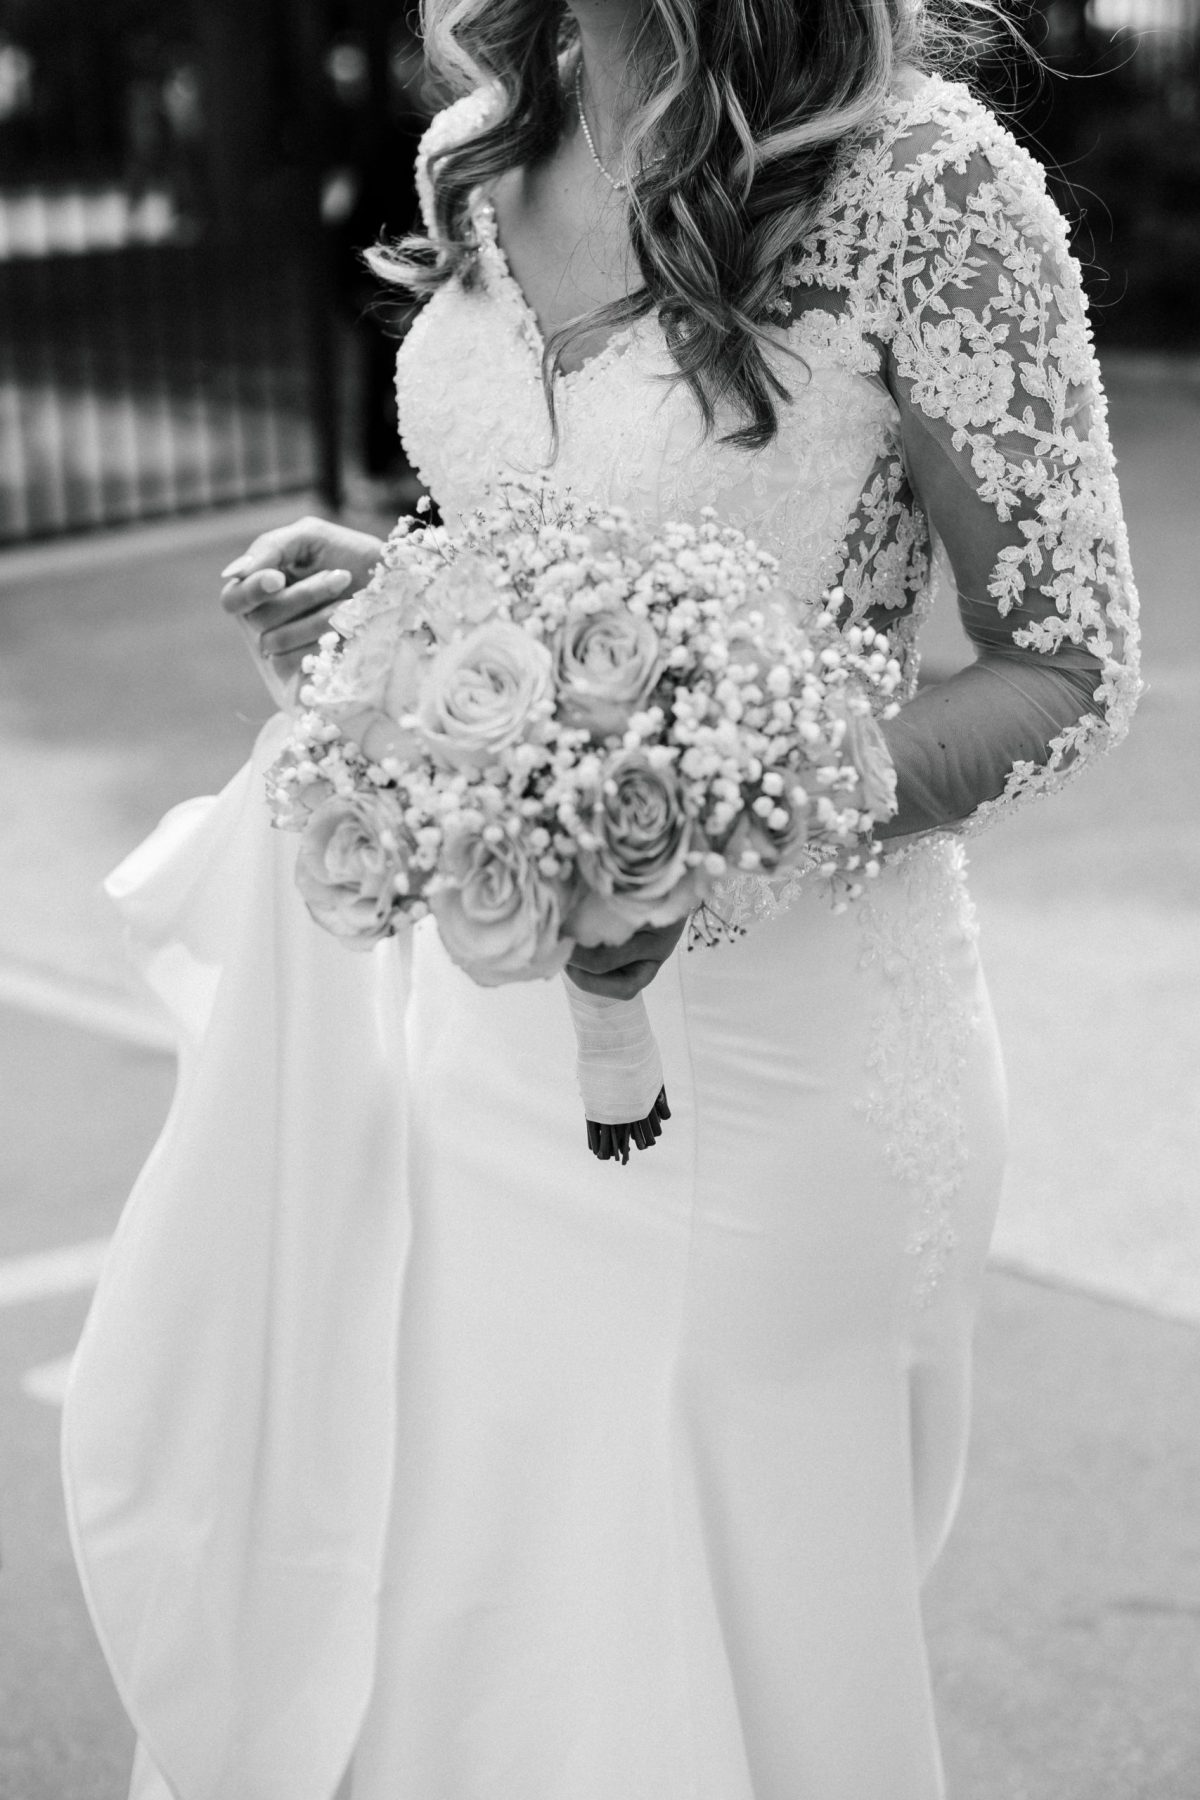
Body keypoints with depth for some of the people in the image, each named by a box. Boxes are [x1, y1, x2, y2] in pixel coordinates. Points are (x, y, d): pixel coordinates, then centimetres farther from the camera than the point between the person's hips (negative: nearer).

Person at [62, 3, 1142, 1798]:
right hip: (490, 1018, 6)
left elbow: (1066, 668, -11)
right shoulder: (475, 159, 4)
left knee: (717, 1648, 9)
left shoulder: (919, 184, -17)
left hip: (769, 1058, -6)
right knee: (428, 1624, 17)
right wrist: (394, 596, -3)